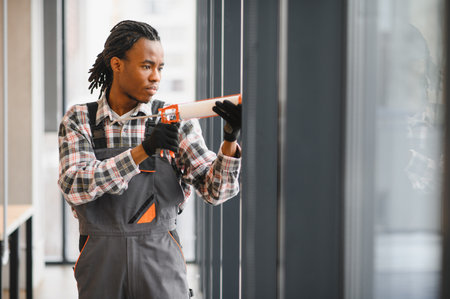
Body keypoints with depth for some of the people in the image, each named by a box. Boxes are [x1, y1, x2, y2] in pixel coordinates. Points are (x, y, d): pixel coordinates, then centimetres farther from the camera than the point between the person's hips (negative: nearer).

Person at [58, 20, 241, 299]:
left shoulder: (176, 121, 2)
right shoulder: (78, 120, 2)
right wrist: (143, 150, -23)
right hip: (101, 263, 0)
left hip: (161, 264, 0)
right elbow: (74, 186, -14)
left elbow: (215, 191, -3)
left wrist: (230, 140, -21)